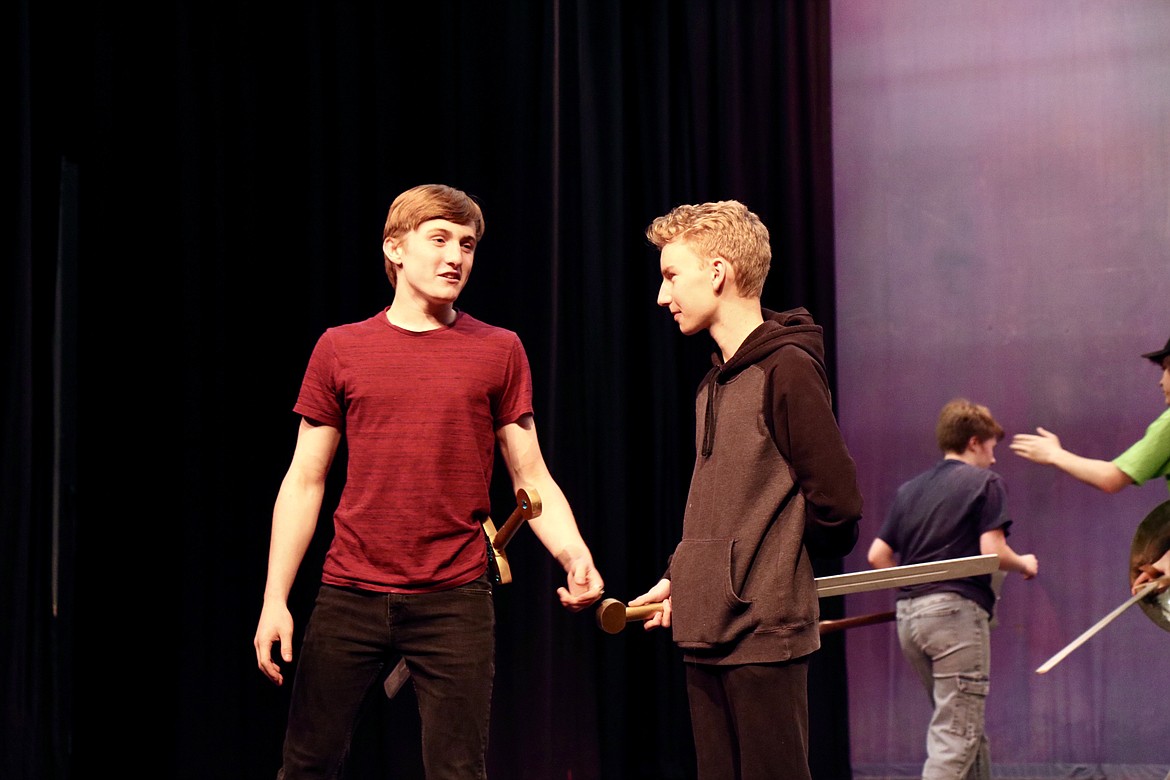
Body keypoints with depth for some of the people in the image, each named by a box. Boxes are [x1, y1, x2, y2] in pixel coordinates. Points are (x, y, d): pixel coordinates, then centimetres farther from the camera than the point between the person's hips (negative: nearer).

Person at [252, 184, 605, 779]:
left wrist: (573, 553, -14)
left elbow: (531, 479, 5)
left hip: (455, 599, -1)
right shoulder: (340, 349, 6)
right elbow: (305, 482, 7)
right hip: (348, 596, 1)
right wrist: (274, 598, 0)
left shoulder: (498, 351, 5)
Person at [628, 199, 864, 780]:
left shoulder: (787, 368, -11)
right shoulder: (713, 384, 16)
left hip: (765, 634, -9)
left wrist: (776, 571, 0)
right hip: (706, 635, 9)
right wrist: (677, 577, 12)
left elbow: (836, 500, -13)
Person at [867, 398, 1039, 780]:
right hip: (956, 609, -7)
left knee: (970, 731, 17)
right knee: (956, 735, -8)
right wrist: (1024, 564, 8)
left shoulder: (909, 489, 18)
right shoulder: (985, 482, 0)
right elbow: (992, 551, -11)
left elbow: (877, 555, 12)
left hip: (908, 613, 7)